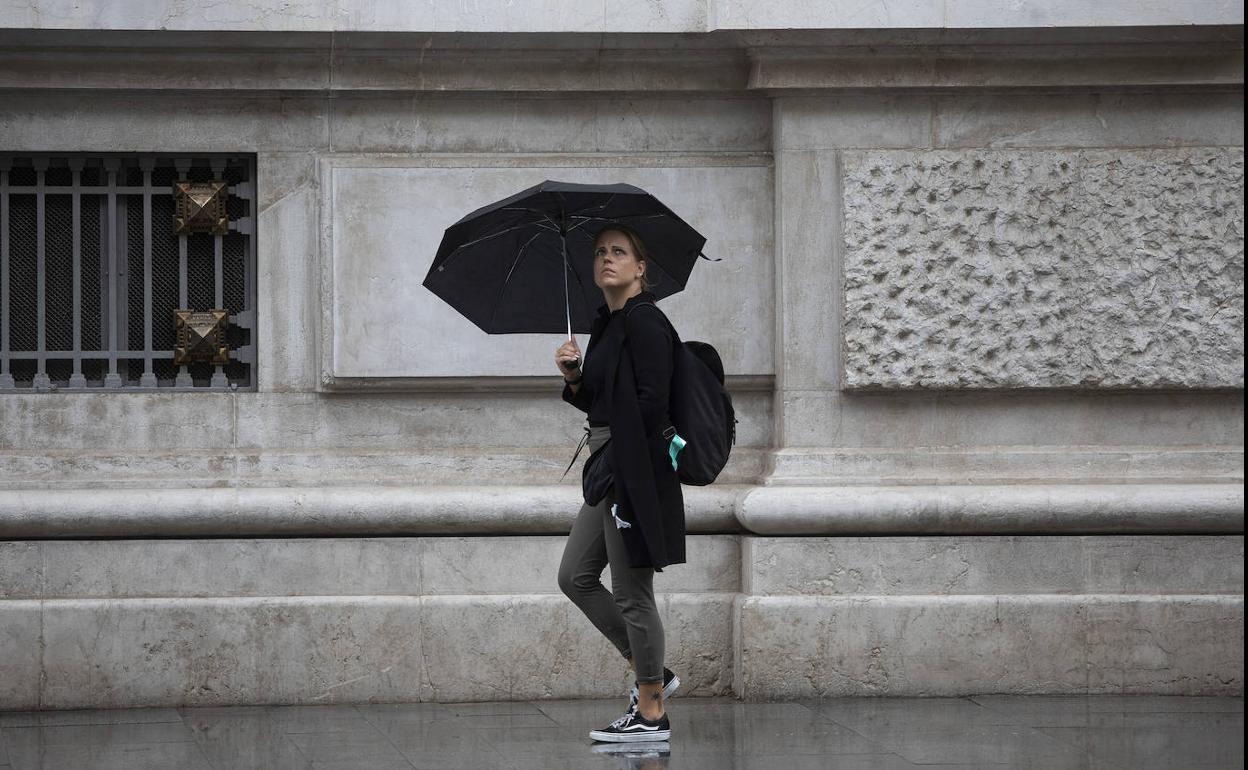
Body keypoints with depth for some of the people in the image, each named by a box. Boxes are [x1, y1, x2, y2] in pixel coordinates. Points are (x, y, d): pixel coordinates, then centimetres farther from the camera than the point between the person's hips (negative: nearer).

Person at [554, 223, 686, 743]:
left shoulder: (644, 321, -13)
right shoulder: (605, 324, 15)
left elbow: (650, 402, -19)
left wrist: (614, 459, -17)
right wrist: (573, 376, 1)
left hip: (635, 471, -10)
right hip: (608, 469, 10)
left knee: (630, 592, -5)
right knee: (575, 577, 14)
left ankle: (651, 714, 2)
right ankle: (651, 674, 22)